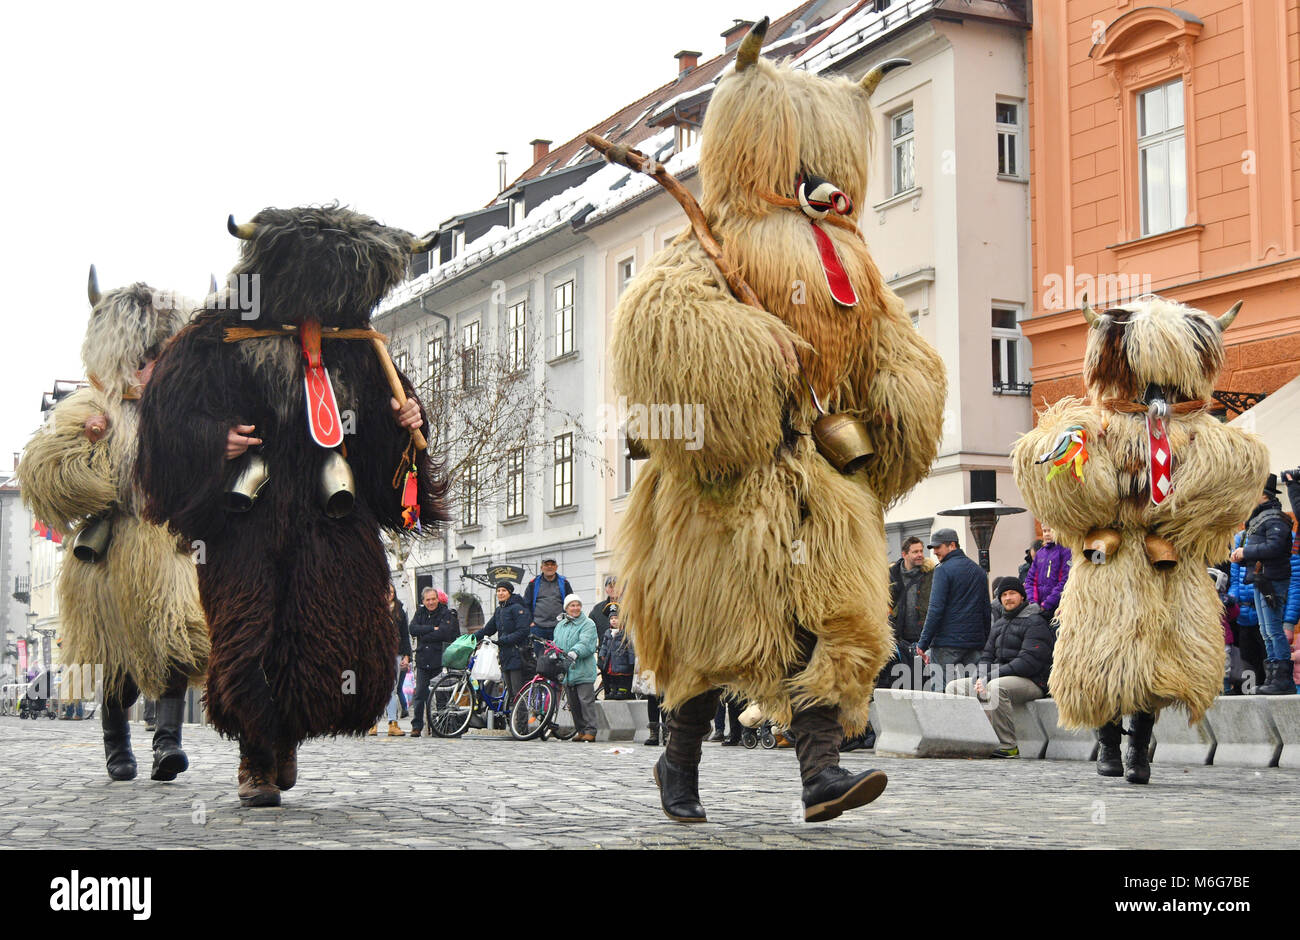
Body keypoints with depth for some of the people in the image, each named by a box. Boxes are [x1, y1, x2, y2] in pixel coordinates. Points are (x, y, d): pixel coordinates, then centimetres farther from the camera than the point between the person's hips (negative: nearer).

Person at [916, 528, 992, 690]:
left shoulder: (943, 570, -7)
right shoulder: (979, 571, 15)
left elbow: (936, 609, -14)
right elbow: (987, 611, 17)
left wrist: (923, 643, -11)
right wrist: (985, 644, 21)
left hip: (947, 643, -7)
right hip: (976, 643, 7)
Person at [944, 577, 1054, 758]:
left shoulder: (1035, 622, -7)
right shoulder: (999, 622, 20)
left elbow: (1029, 662, -18)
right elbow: (987, 655, 18)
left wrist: (990, 677, -20)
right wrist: (980, 678, -6)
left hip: (1031, 681, -8)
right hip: (1000, 677, 9)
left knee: (996, 687, -38)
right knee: (954, 687, -2)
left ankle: (1008, 747, -32)